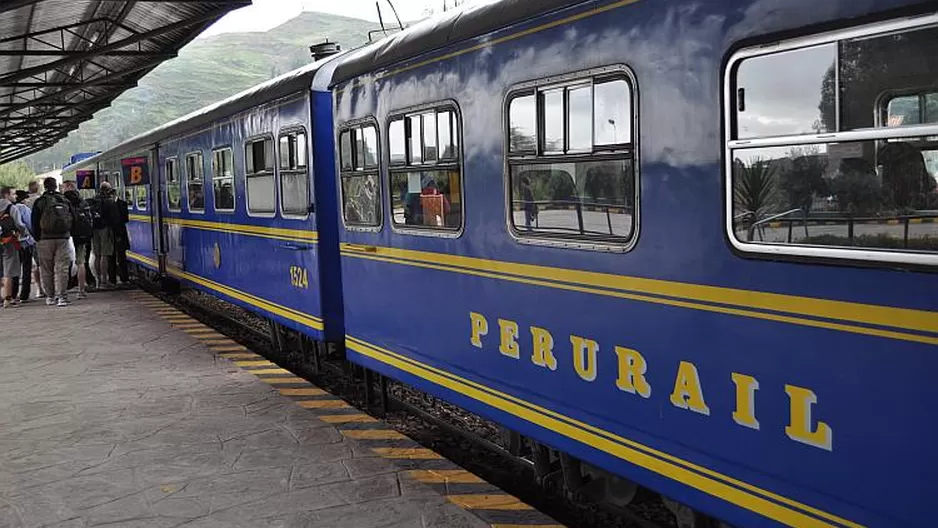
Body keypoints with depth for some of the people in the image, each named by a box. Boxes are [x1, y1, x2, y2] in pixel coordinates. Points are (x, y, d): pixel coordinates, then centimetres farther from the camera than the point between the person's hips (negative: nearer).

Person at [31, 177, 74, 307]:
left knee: (47, 269, 7)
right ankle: (62, 296, -9)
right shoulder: (65, 201, 7)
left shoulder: (39, 202, 0)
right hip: (63, 238, 1)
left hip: (45, 238, -1)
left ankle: (50, 297, 10)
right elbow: (73, 219, 12)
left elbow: (35, 223, 0)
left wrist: (37, 238, 8)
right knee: (62, 268, -1)